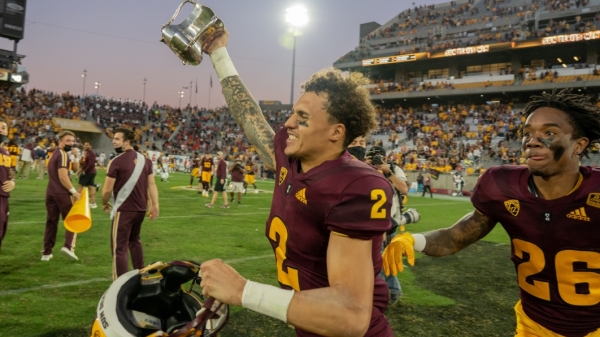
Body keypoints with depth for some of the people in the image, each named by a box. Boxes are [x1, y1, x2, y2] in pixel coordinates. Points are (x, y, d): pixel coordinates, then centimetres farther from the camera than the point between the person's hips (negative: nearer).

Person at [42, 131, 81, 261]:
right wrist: (74, 191, -19)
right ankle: (68, 246, -13)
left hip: (50, 193, 8)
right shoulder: (63, 154, -12)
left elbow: (76, 168, 17)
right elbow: (63, 177, -21)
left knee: (51, 222, 11)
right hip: (62, 193, -8)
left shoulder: (55, 153, 18)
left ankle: (46, 252, 14)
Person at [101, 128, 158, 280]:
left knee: (119, 248, 1)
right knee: (134, 241, 26)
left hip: (123, 210, -7)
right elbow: (152, 184, 3)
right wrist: (155, 205, 4)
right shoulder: (145, 160, 6)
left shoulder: (116, 161, -13)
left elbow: (107, 190, -11)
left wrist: (105, 204, 7)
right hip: (141, 208, 7)